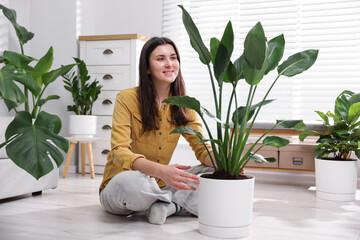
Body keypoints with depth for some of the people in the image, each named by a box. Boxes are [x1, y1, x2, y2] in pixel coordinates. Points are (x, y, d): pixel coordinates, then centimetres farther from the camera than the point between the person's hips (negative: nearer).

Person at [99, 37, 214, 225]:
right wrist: (162, 170, -41)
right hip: (119, 188, -4)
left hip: (158, 187, 4)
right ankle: (180, 201, -13)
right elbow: (119, 152, -22)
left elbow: (202, 148, -4)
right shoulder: (127, 99, -12)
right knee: (131, 180, -39)